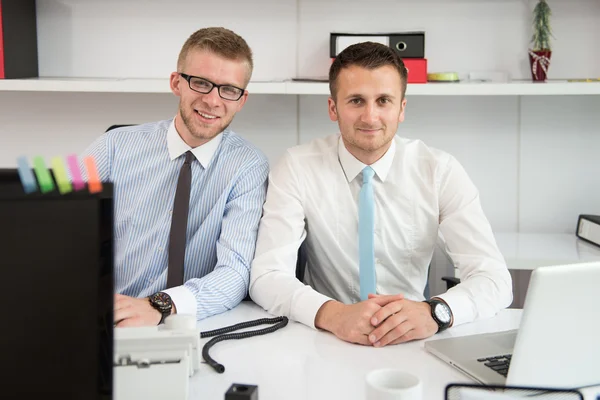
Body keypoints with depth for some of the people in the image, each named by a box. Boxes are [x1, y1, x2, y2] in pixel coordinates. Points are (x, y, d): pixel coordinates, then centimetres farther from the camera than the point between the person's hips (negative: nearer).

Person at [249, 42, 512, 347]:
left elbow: (495, 279, -12)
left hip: (413, 343, 1)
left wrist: (433, 312, -33)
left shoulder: (441, 171, -6)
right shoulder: (297, 167, -8)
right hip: (327, 344, 0)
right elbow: (266, 276, -16)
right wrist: (332, 314, -35)